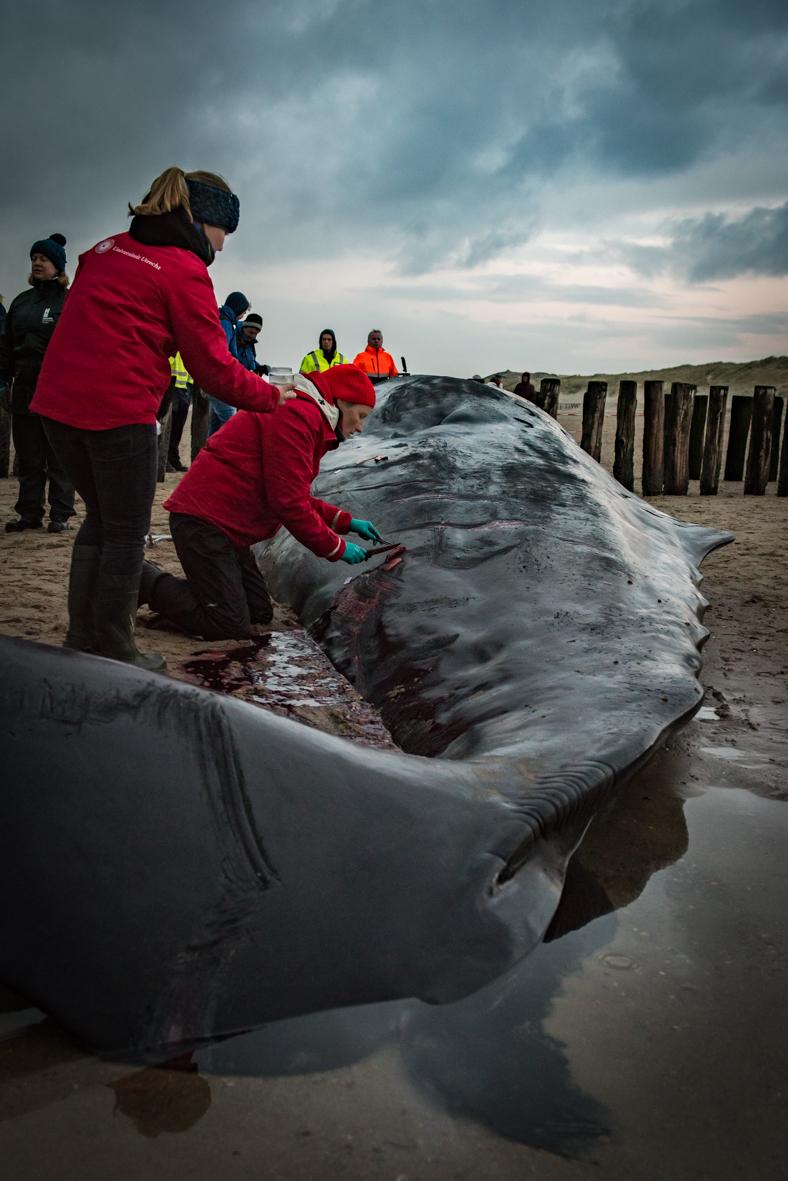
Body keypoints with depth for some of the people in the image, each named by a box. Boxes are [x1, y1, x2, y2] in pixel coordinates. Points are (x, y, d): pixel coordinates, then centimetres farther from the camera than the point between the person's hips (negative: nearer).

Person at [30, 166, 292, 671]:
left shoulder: (107, 249, 16)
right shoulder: (185, 269, -7)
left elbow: (84, 323, 18)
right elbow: (213, 365, -7)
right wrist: (272, 396, 4)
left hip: (57, 402, 8)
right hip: (118, 411, -8)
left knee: (102, 519, 20)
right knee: (127, 532, 5)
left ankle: (82, 640, 25)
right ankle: (115, 653, 14)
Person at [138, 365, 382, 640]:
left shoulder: (307, 414, 20)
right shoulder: (297, 414, -17)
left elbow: (297, 496, 25)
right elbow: (289, 502, -20)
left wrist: (346, 521, 16)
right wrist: (336, 548, -9)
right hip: (204, 521, -11)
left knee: (259, 613, 13)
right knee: (232, 627, -13)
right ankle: (146, 580, 1)